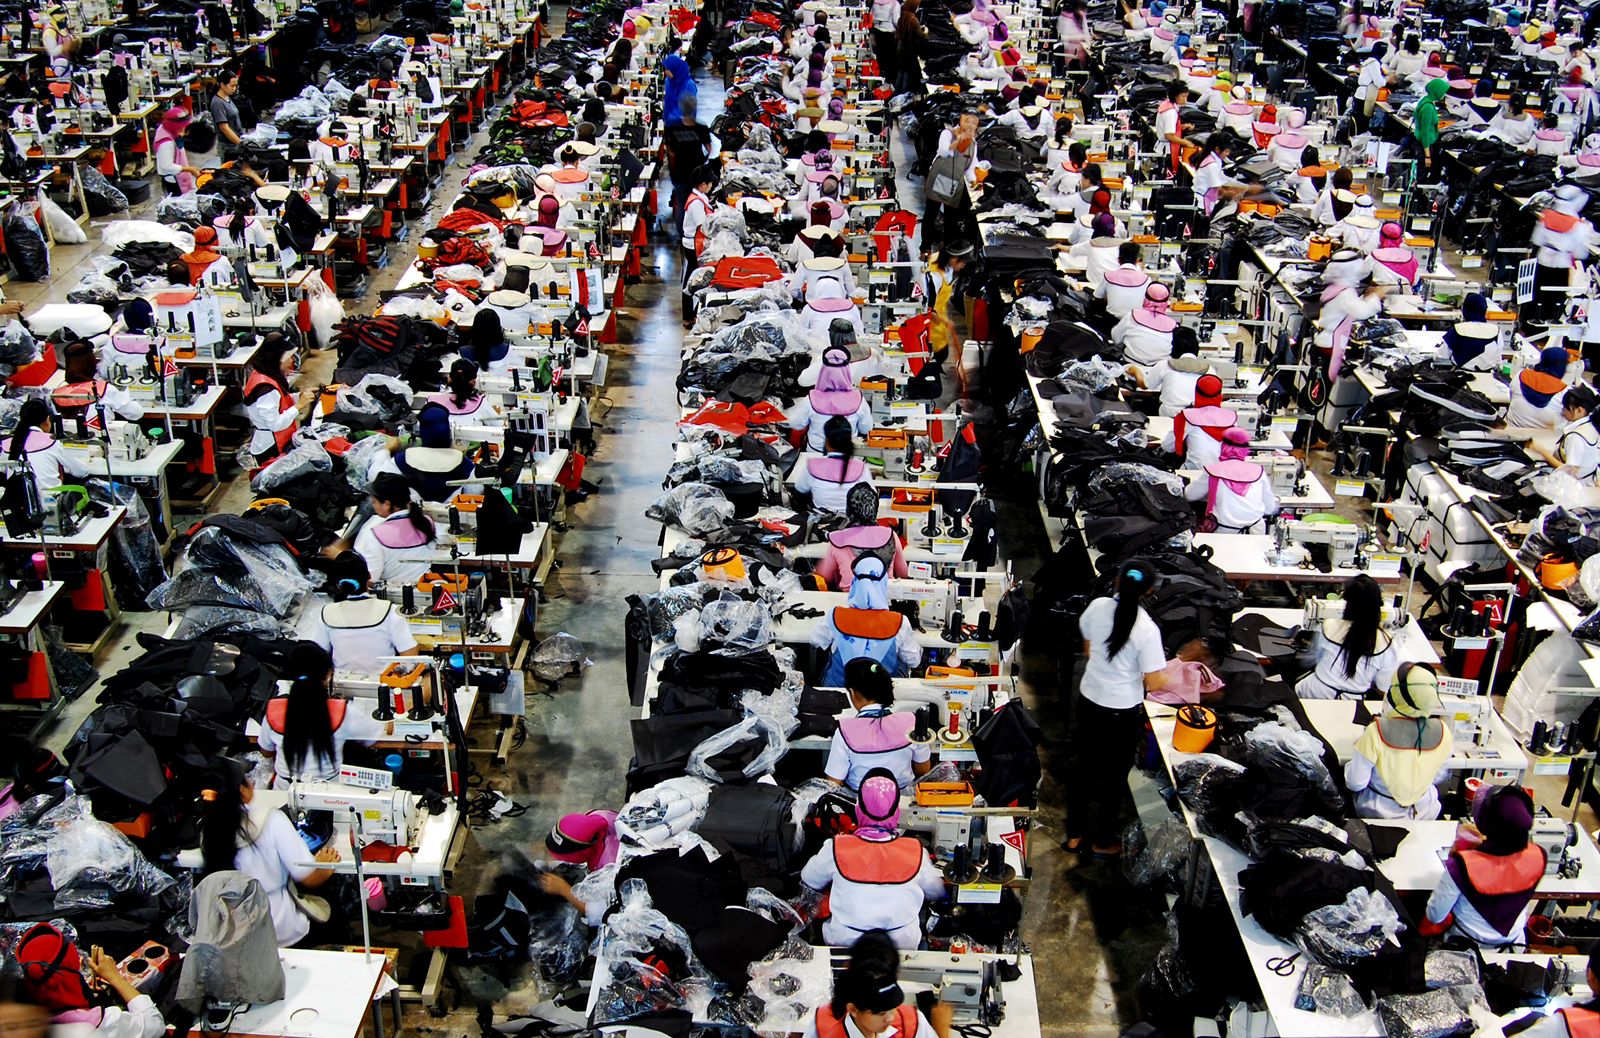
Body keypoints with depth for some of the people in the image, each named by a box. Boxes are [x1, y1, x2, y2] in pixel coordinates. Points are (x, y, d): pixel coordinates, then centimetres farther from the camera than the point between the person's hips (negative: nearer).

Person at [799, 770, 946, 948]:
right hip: (904, 944, 1)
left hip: (844, 942, 0)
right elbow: (937, 892, 3)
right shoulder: (916, 852, -16)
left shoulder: (836, 848, -18)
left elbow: (809, 880, 3)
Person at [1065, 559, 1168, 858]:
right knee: (1115, 778, 16)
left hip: (1088, 704, 4)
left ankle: (1074, 836, 34)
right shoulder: (1147, 629, -24)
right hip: (1122, 714, -4)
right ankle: (1103, 841, 31)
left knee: (1083, 769, 20)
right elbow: (1153, 684, -19)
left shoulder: (1097, 607, -11)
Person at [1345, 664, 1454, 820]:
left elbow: (1356, 783, -19)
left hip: (1378, 813, -3)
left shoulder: (1376, 732, -29)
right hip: (1423, 814, 3)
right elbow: (1438, 777, 0)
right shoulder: (1442, 733, -19)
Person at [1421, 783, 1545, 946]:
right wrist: (1487, 840, 10)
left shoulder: (1461, 865, -37)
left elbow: (1434, 916, -22)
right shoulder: (1537, 857, -26)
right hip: (1513, 941, 4)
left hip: (1467, 943, -4)